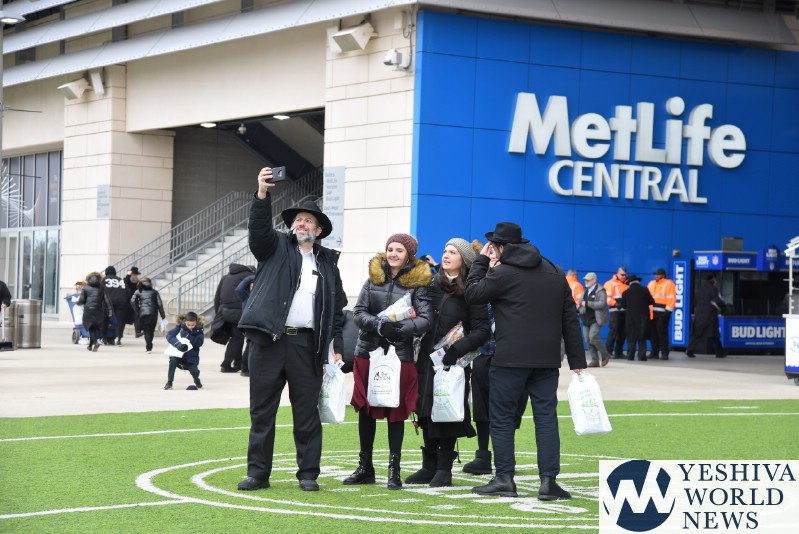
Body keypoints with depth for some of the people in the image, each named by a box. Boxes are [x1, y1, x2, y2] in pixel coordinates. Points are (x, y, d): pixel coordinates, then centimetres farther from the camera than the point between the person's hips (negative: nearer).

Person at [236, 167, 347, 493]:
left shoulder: (327, 262, 14)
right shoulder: (276, 247, 10)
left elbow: (337, 308, 14)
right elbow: (259, 228, -11)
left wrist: (337, 347, 6)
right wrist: (262, 194, -25)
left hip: (307, 344, 1)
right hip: (268, 340, -1)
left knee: (307, 413, 2)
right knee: (261, 411, 3)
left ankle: (308, 474, 10)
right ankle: (258, 473, 8)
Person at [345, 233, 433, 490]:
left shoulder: (418, 283, -1)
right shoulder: (373, 278, 9)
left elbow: (425, 319, -10)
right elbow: (358, 312, 1)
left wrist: (400, 329, -25)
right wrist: (379, 325, -18)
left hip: (400, 355, -4)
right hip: (368, 352, 4)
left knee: (396, 412, -1)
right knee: (365, 410, 8)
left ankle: (394, 471, 5)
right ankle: (365, 467, 20)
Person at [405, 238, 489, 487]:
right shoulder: (433, 284, 11)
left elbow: (482, 330, -9)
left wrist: (457, 349, -19)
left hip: (453, 362, -5)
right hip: (427, 359, 5)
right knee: (426, 411, 7)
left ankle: (444, 469, 5)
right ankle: (429, 466, 15)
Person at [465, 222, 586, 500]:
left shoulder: (503, 274, -6)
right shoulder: (555, 273, 14)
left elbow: (472, 293, 6)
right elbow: (570, 318, 12)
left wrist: (481, 261, 15)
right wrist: (577, 361, 12)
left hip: (511, 359, -5)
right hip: (548, 360, 5)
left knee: (502, 418, 5)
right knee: (546, 417, 5)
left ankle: (504, 479, 4)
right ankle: (548, 480, -1)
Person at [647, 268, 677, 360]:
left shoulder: (668, 284, -3)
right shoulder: (651, 284, 18)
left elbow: (671, 299, -10)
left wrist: (668, 311, -16)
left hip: (662, 313, -7)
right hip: (652, 312, 7)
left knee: (662, 332, -9)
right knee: (653, 333, 8)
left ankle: (664, 353, -7)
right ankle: (654, 352, 14)